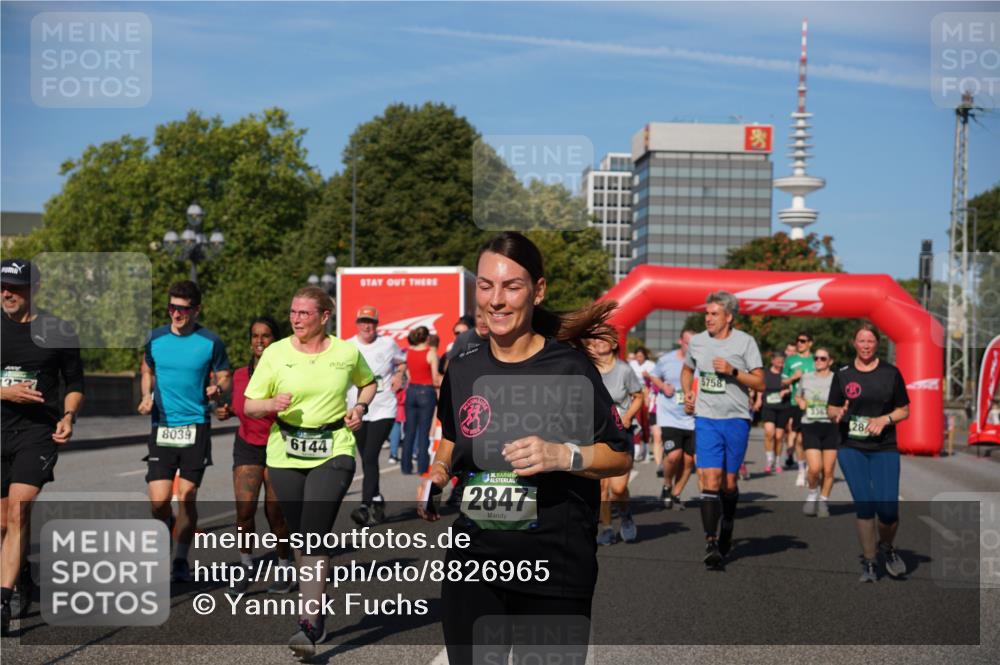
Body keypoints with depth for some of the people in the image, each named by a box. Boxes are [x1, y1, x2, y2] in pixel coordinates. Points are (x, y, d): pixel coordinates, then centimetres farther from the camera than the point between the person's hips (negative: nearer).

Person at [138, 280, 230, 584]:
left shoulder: (210, 342, -3)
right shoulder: (156, 338, 3)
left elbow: (224, 378, 5)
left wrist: (217, 388, -18)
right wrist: (147, 396, 1)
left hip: (196, 426, -2)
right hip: (162, 426, 2)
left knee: (187, 498, 1)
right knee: (159, 501, -8)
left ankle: (180, 561, 17)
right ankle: (169, 526, 23)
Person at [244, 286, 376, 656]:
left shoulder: (347, 352, 1)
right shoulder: (275, 354, 0)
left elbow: (367, 382, 21)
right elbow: (249, 406, 4)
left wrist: (360, 408, 1)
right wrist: (272, 404, -17)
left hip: (334, 452, -2)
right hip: (285, 455, 2)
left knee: (314, 535, -16)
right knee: (301, 538, 11)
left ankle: (309, 625, -14)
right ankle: (315, 611, 31)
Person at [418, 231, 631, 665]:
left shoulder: (570, 366, -9)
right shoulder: (462, 369, 6)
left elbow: (621, 457, -6)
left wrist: (563, 456, -23)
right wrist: (437, 476, 7)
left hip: (556, 568, -4)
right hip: (472, 561, 4)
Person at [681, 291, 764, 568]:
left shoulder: (745, 342, -3)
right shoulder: (697, 341, 6)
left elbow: (760, 383, -4)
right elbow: (687, 369, 26)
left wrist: (733, 371, -17)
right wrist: (687, 393, 8)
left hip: (736, 418, -1)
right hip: (706, 419, 1)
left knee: (729, 482, 9)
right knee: (710, 480, -11)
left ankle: (727, 528, 35)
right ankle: (711, 543, -13)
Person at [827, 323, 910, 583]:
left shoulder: (891, 373, 3)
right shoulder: (842, 374, 5)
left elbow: (904, 411, 8)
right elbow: (831, 409, 10)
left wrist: (885, 419, -11)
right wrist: (839, 413, -12)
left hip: (885, 449, 0)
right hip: (851, 448, 0)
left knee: (888, 510, -9)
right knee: (864, 507, -5)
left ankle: (886, 547, 23)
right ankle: (868, 562, 11)